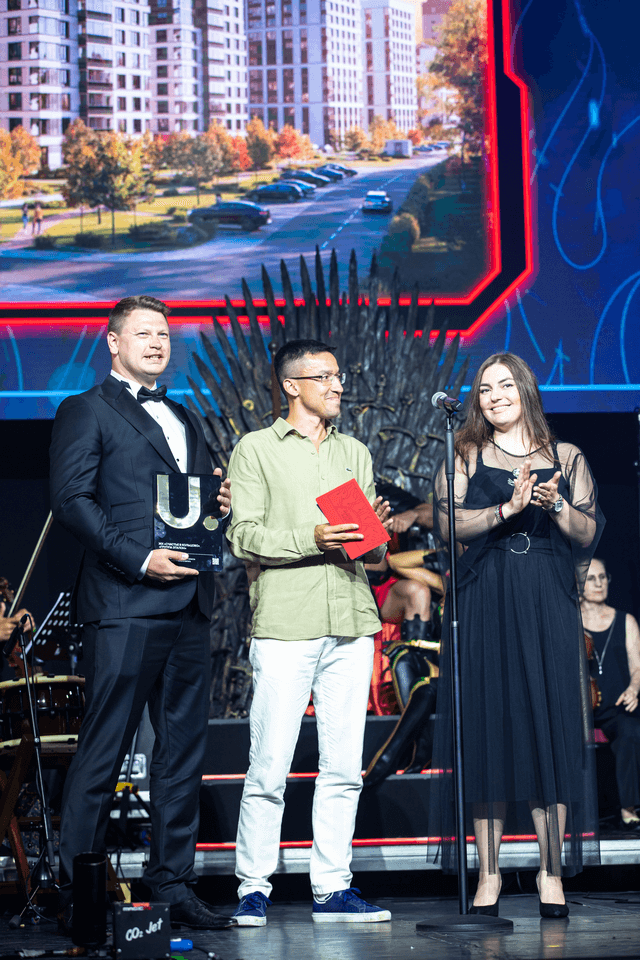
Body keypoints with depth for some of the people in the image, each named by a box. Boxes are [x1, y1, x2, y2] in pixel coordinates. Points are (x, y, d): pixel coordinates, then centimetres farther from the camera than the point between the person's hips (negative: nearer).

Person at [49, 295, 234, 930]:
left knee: (183, 748, 8)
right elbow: (71, 500, -8)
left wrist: (223, 499, 3)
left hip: (188, 603, 7)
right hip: (124, 604, -7)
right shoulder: (86, 411, 3)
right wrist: (139, 559, -16)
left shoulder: (183, 419, 24)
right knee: (103, 751, -5)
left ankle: (172, 884, 15)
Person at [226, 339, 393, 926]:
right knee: (269, 767, -6)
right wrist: (312, 539, -16)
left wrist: (374, 536, -4)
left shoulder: (355, 454, 20)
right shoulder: (256, 450, 6)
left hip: (351, 625, 5)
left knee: (344, 768, 4)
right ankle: (254, 889, 4)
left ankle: (333, 889, 10)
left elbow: (374, 553, 18)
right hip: (284, 627, -4)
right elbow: (245, 537, -4)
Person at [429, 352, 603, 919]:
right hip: (484, 606, -1)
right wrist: (508, 508, -16)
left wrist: (555, 504, -11)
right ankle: (489, 872, 1)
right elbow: (448, 522, -5)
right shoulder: (465, 457, 10)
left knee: (551, 728, -4)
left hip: (549, 605, 1)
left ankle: (552, 872, 0)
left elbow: (589, 533, 7)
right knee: (486, 729, -3)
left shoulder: (566, 458, 13)